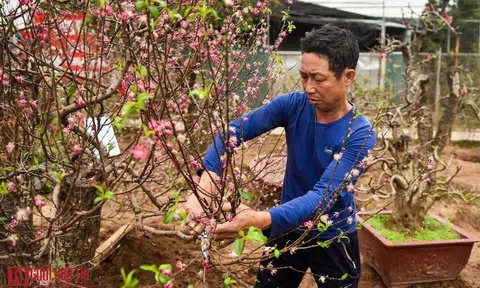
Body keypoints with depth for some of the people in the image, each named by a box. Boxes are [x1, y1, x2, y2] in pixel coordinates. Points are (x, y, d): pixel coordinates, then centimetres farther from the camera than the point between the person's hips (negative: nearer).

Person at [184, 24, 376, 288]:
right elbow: (236, 129, -21)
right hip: (288, 230, 3)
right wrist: (206, 184, -38)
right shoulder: (293, 105, -14)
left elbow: (323, 194, -32)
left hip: (334, 239, -2)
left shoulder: (360, 134, -23)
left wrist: (261, 219, -47)